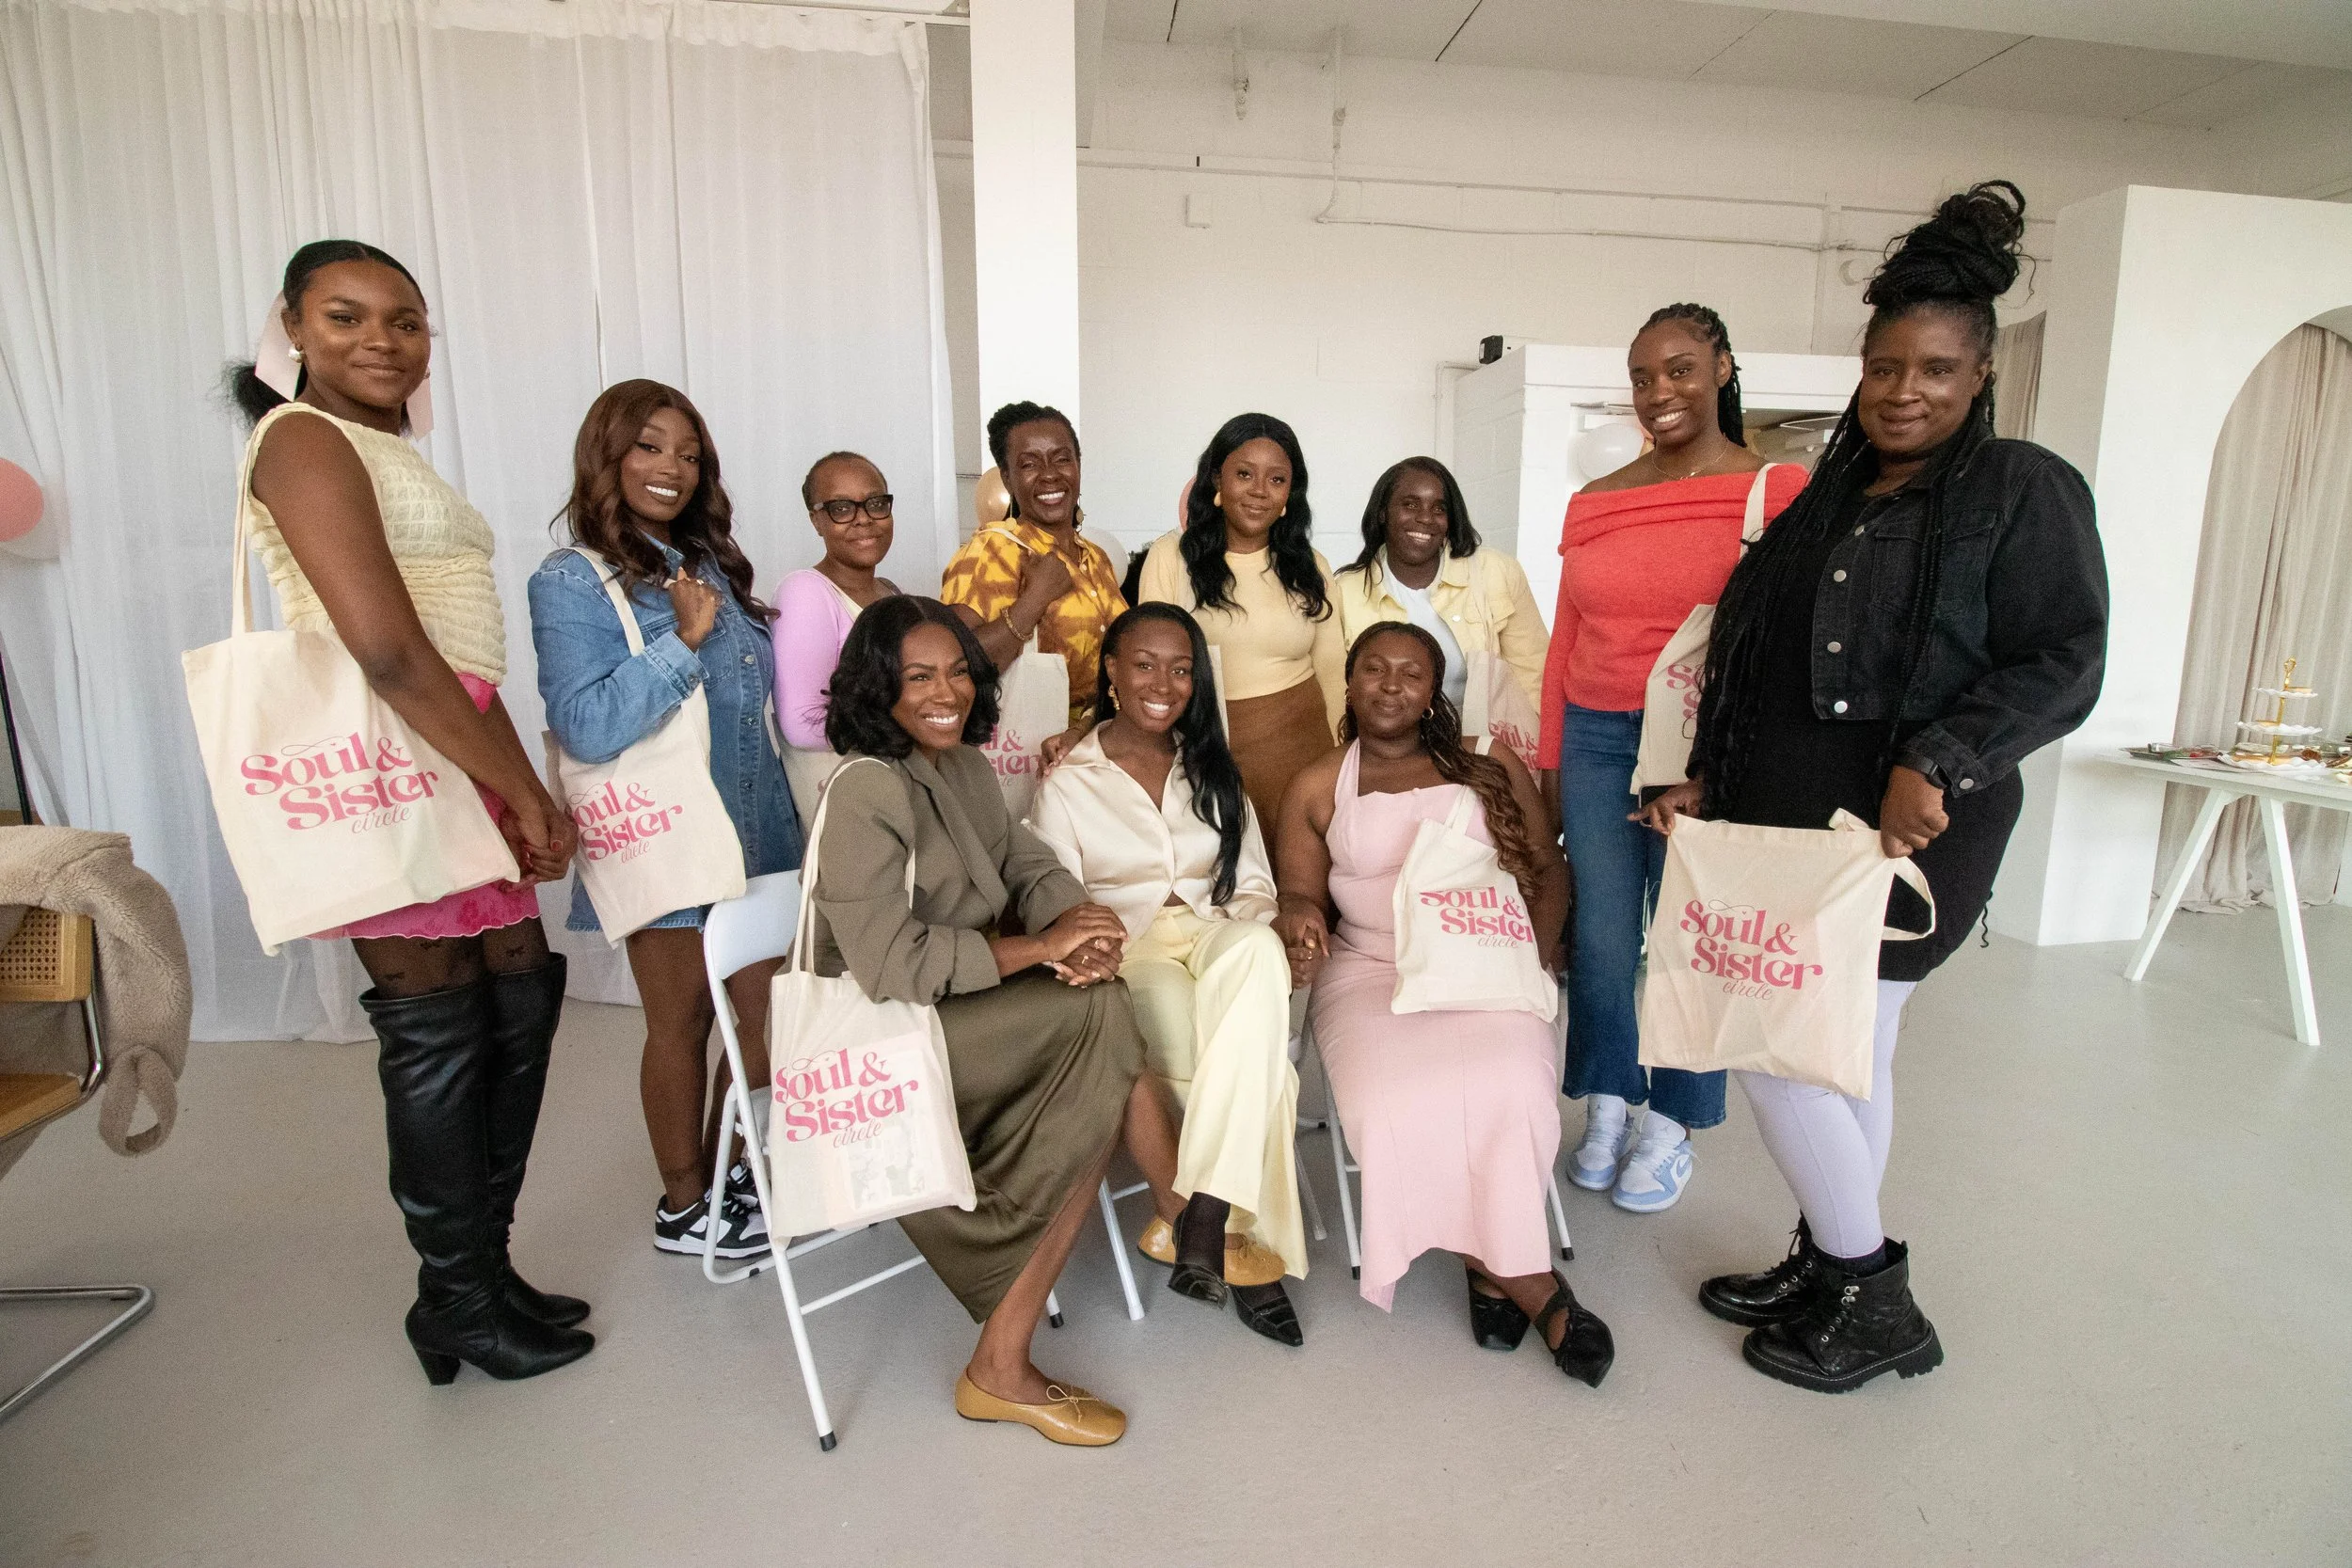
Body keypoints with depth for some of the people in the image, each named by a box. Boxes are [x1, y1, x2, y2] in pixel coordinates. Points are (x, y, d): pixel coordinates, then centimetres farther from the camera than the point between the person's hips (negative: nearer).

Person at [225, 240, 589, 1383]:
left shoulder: (395, 457, 22)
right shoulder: (306, 440, -7)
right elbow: (388, 654, -19)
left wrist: (529, 795, 5)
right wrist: (527, 795, -15)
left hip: (463, 762, 9)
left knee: (520, 1005, 12)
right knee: (437, 1039, 1)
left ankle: (483, 1266, 29)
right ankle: (461, 1307, 19)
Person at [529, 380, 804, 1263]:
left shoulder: (709, 564, 11)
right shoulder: (570, 582, -9)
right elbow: (585, 729, -20)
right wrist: (683, 639, -24)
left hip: (753, 832, 6)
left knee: (769, 1015, 11)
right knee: (680, 1025, 9)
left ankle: (726, 1173, 33)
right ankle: (684, 1208, 29)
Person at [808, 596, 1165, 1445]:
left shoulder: (964, 763, 9)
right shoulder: (865, 793, -18)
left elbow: (1025, 863, 8)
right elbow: (892, 968, -25)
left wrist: (1076, 919, -15)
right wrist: (1039, 946, -20)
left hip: (964, 1001, 8)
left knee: (1097, 1077, -16)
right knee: (1099, 1012, -23)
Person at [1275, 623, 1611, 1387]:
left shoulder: (1490, 767, 14)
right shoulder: (1317, 789, 12)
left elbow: (1548, 869, 13)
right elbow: (1301, 897, 9)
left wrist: (1539, 946, -4)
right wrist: (1300, 919, -15)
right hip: (1370, 972, 0)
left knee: (1503, 1086, -30)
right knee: (1398, 1101, -28)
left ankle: (1491, 1265, -5)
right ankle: (1535, 1289, -10)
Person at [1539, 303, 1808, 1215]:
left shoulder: (1778, 491, -3)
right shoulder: (1593, 504, 10)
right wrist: (1548, 764, 12)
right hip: (1596, 739, 4)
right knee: (1601, 938, 9)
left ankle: (1672, 1129, 26)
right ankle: (1606, 1111, 28)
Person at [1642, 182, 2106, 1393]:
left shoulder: (2026, 492, -2)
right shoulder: (1824, 498, 15)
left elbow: (2062, 666, -10)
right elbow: (1749, 659, 15)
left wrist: (1933, 768, -24)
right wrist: (1706, 780, 7)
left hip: (1907, 830, -6)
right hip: (1782, 815, 6)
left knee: (1778, 1045, -7)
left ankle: (1873, 1302, 13)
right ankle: (1827, 1269, 30)